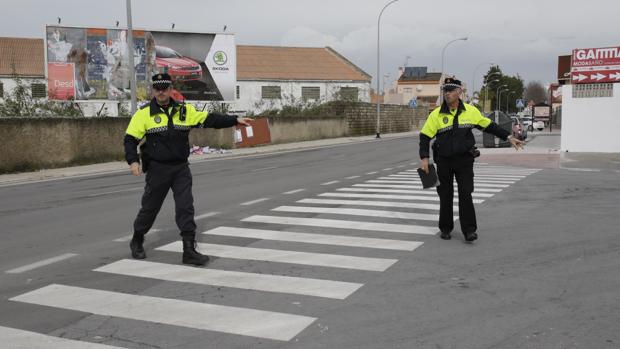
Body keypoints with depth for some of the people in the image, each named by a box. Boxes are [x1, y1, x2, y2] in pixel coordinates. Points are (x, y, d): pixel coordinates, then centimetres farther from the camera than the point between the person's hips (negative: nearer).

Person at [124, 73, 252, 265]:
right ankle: (137, 242, 34)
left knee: (186, 207, -3)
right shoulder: (144, 113, -2)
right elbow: (130, 139, -3)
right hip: (157, 169, -2)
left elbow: (210, 119, 4)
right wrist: (133, 161, -18)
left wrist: (235, 120, -3)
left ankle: (189, 250, 2)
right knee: (150, 208, 10)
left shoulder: (185, 111, 6)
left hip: (181, 169, 2)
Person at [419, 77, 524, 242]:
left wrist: (509, 137, 5)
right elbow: (425, 136, -3)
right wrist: (424, 158, -12)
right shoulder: (436, 114, -4)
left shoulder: (471, 111, 0)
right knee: (445, 196, 8)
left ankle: (469, 230, 2)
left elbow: (489, 126, 9)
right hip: (443, 162, 0)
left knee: (466, 194, -5)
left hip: (465, 160, 0)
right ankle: (445, 228, 21)